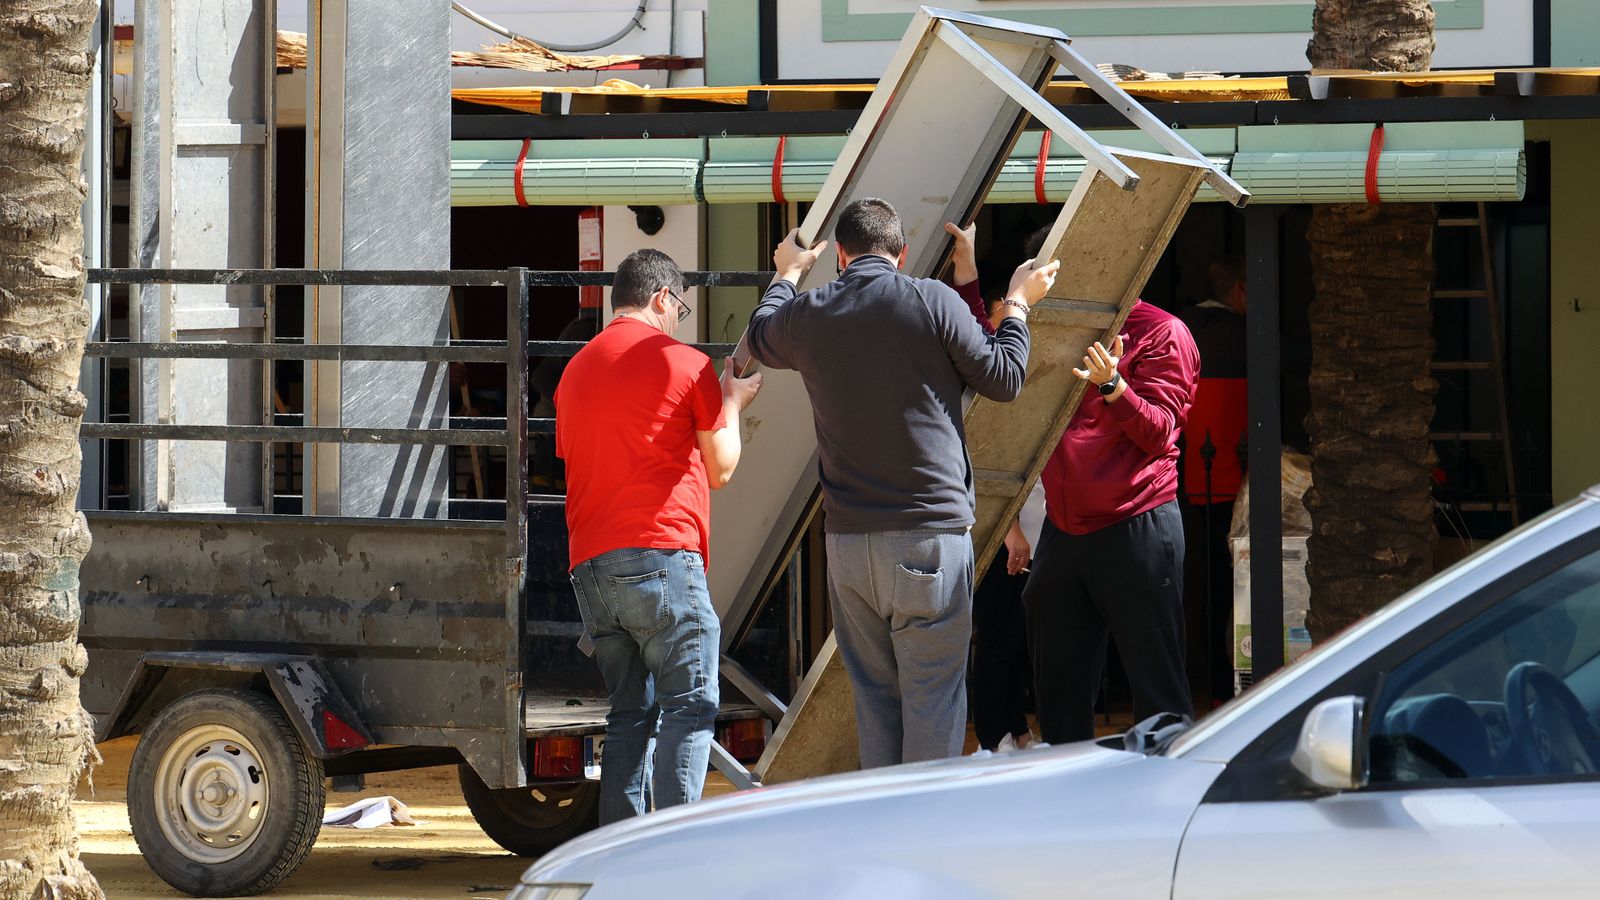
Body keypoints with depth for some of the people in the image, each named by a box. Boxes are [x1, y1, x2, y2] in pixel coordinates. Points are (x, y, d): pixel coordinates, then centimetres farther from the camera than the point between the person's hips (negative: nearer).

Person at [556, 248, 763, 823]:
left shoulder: (576, 371, 18)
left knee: (630, 712, 11)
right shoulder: (685, 364, 0)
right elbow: (720, 470, 5)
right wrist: (732, 403, 24)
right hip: (661, 551, -6)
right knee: (689, 706, -6)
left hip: (589, 562, 6)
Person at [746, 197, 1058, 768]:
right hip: (931, 530, -3)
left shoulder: (808, 315, 4)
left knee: (874, 694, 11)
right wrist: (1017, 306, 19)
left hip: (847, 540, 4)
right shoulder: (931, 301, -8)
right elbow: (1003, 378, 2)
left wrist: (787, 275, 46)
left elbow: (760, 340, 28)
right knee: (934, 697, -1)